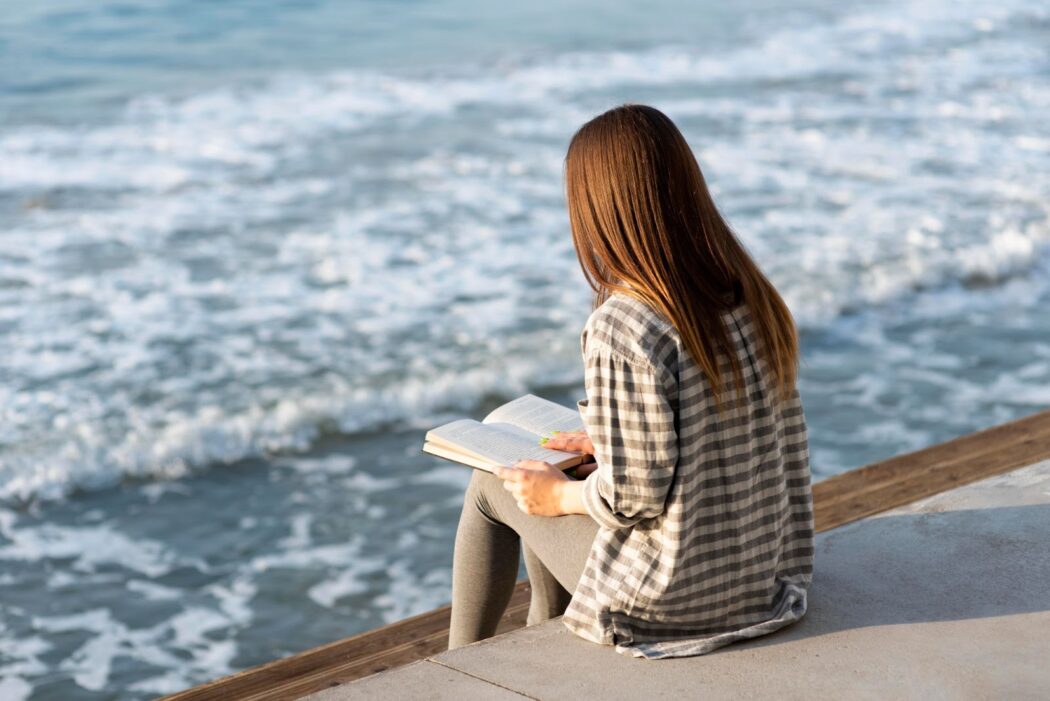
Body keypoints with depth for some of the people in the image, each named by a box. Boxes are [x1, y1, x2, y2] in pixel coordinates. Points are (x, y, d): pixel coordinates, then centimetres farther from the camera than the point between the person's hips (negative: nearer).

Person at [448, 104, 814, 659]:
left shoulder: (622, 330, -26)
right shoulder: (752, 296, -3)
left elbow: (635, 497, -24)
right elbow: (725, 435, 6)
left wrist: (558, 495, -4)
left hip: (675, 593, -7)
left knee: (491, 484, 18)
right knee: (546, 483, 27)